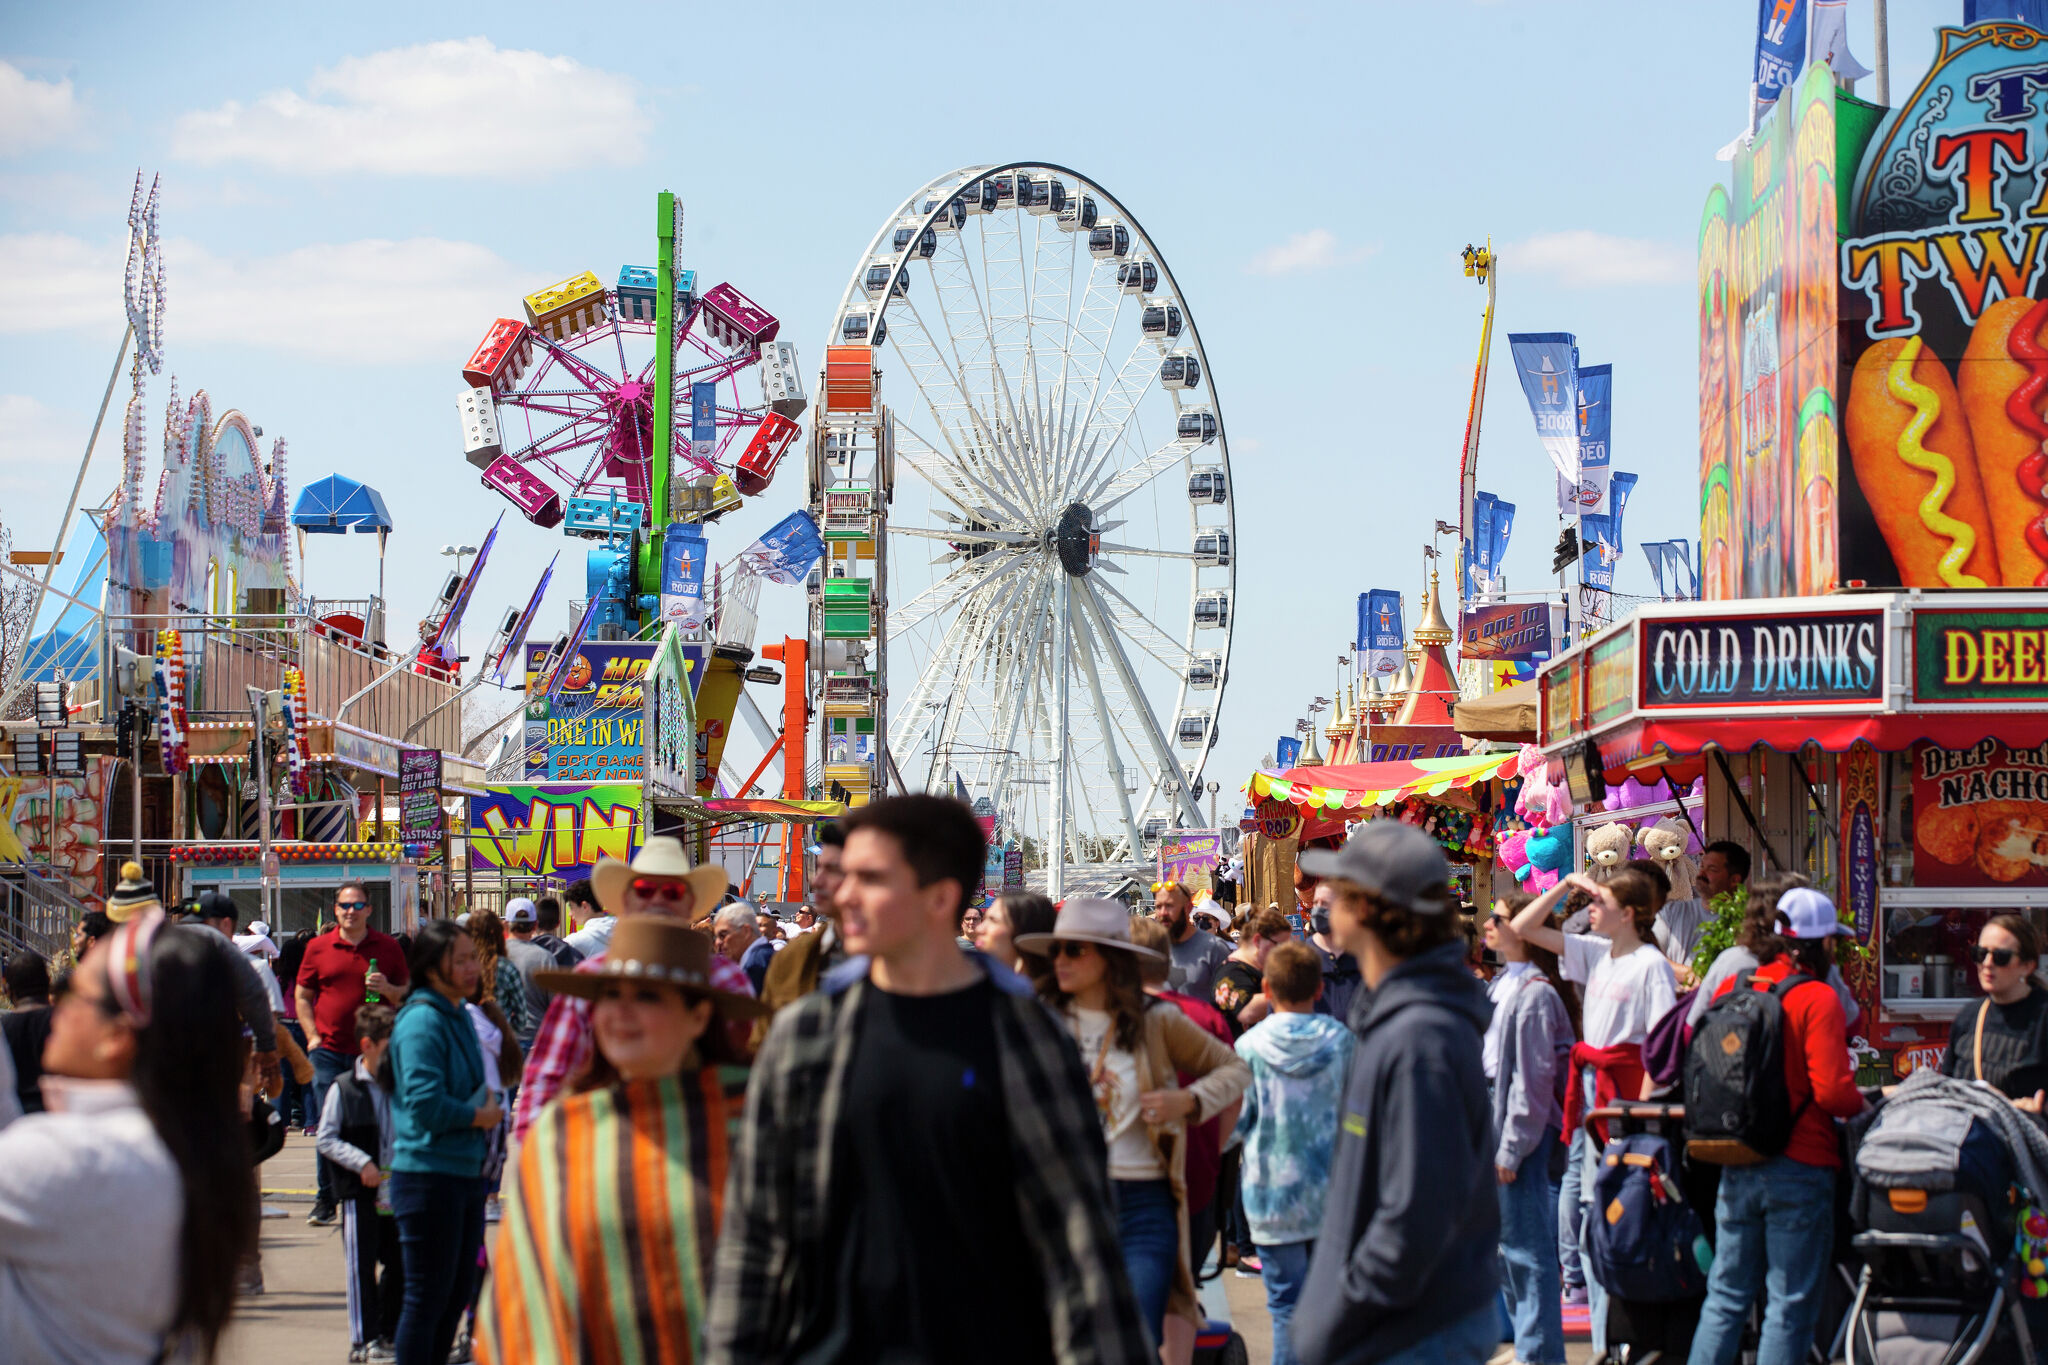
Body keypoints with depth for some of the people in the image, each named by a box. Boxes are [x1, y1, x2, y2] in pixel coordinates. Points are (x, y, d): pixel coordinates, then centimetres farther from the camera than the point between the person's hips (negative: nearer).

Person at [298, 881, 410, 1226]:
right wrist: (313, 1037, 0)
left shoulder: (388, 947, 7)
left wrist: (387, 989, -10)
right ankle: (325, 1201, 6)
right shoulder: (318, 948, 7)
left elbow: (408, 996, 12)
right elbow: (302, 996, 11)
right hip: (330, 1052, 0)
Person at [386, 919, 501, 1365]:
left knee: (455, 1295, 15)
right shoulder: (421, 1021, -16)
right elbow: (426, 1105, -24)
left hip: (466, 1173, 9)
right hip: (428, 1174, -9)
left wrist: (486, 1110, 6)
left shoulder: (460, 1017, 13)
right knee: (428, 1298, -4)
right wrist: (479, 1116, -10)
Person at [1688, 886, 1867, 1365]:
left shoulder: (1731, 989, 6)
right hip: (1801, 1164, -6)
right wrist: (1866, 1104, 2)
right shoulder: (1817, 998, -12)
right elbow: (1833, 1092, -18)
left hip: (1736, 1166, 6)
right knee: (1790, 1305, 1)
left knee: (1726, 1298, 13)